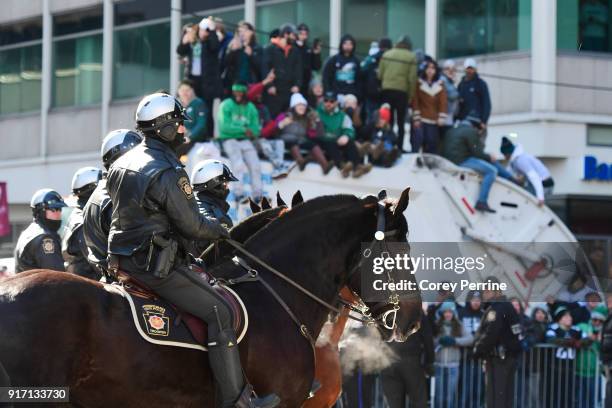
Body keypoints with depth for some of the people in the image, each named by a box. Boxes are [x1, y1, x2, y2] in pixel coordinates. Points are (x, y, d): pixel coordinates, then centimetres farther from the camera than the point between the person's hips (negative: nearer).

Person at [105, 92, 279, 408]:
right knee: (219, 312, -7)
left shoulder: (121, 164, 12)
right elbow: (192, 226, -15)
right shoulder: (168, 172, -18)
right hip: (156, 262, -10)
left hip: (123, 260, 10)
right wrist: (217, 230, 4)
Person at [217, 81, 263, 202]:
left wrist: (251, 132, -17)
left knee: (255, 164, -16)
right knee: (239, 164, -25)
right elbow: (225, 126, -13)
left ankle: (257, 194, -16)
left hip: (245, 141, 4)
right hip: (229, 139, -4)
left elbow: (255, 129, 8)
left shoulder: (251, 108, 13)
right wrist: (243, 130, -19)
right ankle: (239, 193, -27)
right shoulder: (226, 105, -1)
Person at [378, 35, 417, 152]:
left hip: (386, 90, 2)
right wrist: (411, 95, 0)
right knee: (401, 122, 7)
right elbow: (412, 79, -7)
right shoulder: (411, 57, -4)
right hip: (402, 91, -2)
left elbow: (380, 74, 3)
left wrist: (382, 88, 14)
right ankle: (399, 148, 3)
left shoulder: (386, 55, 5)